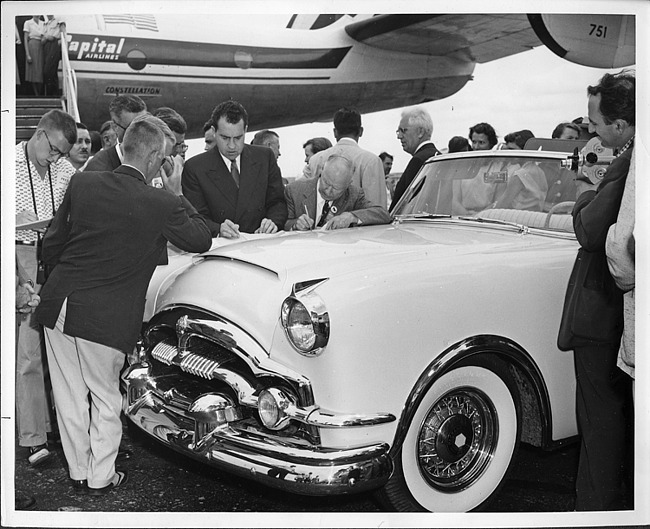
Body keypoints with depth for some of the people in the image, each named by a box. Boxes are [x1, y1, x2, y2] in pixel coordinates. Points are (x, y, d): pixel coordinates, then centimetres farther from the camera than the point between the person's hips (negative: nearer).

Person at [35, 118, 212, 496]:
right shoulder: (162, 204, -12)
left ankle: (79, 473, 34)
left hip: (57, 307, 4)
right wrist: (178, 197, 14)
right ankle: (101, 479, 30)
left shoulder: (82, 183, 0)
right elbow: (202, 241, 4)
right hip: (104, 318, -4)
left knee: (71, 398, 17)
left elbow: (51, 245, 7)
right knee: (105, 400, 16)